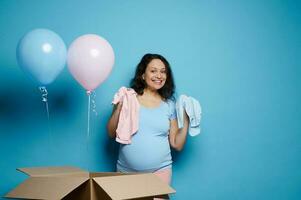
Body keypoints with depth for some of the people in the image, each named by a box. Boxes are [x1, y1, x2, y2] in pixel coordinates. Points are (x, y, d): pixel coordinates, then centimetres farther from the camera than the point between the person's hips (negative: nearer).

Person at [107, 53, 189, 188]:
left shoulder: (169, 104, 3)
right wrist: (119, 107, -13)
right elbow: (112, 134, -1)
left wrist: (186, 121, -7)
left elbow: (177, 145, 4)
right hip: (126, 170, -1)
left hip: (160, 170, 1)